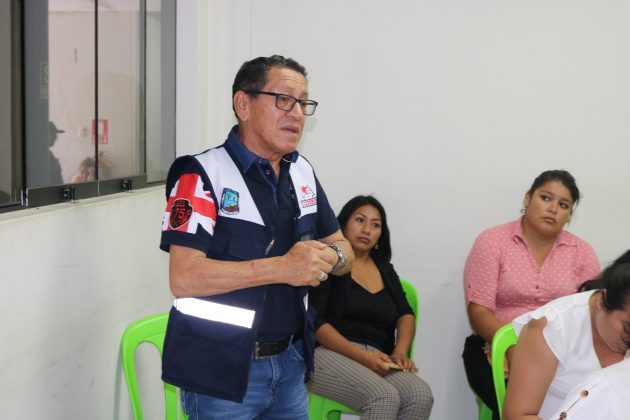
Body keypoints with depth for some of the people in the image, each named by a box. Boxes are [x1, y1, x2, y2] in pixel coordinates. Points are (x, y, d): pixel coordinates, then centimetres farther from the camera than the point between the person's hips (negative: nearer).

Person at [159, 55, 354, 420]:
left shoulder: (303, 173, 8)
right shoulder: (202, 174, -14)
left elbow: (344, 249, 13)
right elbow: (184, 278, -22)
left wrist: (330, 257, -11)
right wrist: (281, 268, -26)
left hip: (290, 362, 6)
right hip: (221, 372, -6)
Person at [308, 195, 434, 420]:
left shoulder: (384, 268, 22)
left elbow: (405, 315, 14)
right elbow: (315, 321, -9)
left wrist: (400, 353, -8)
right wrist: (364, 356, -18)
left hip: (377, 360, 6)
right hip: (330, 354, -5)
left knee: (421, 395, -25)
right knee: (385, 397, -33)